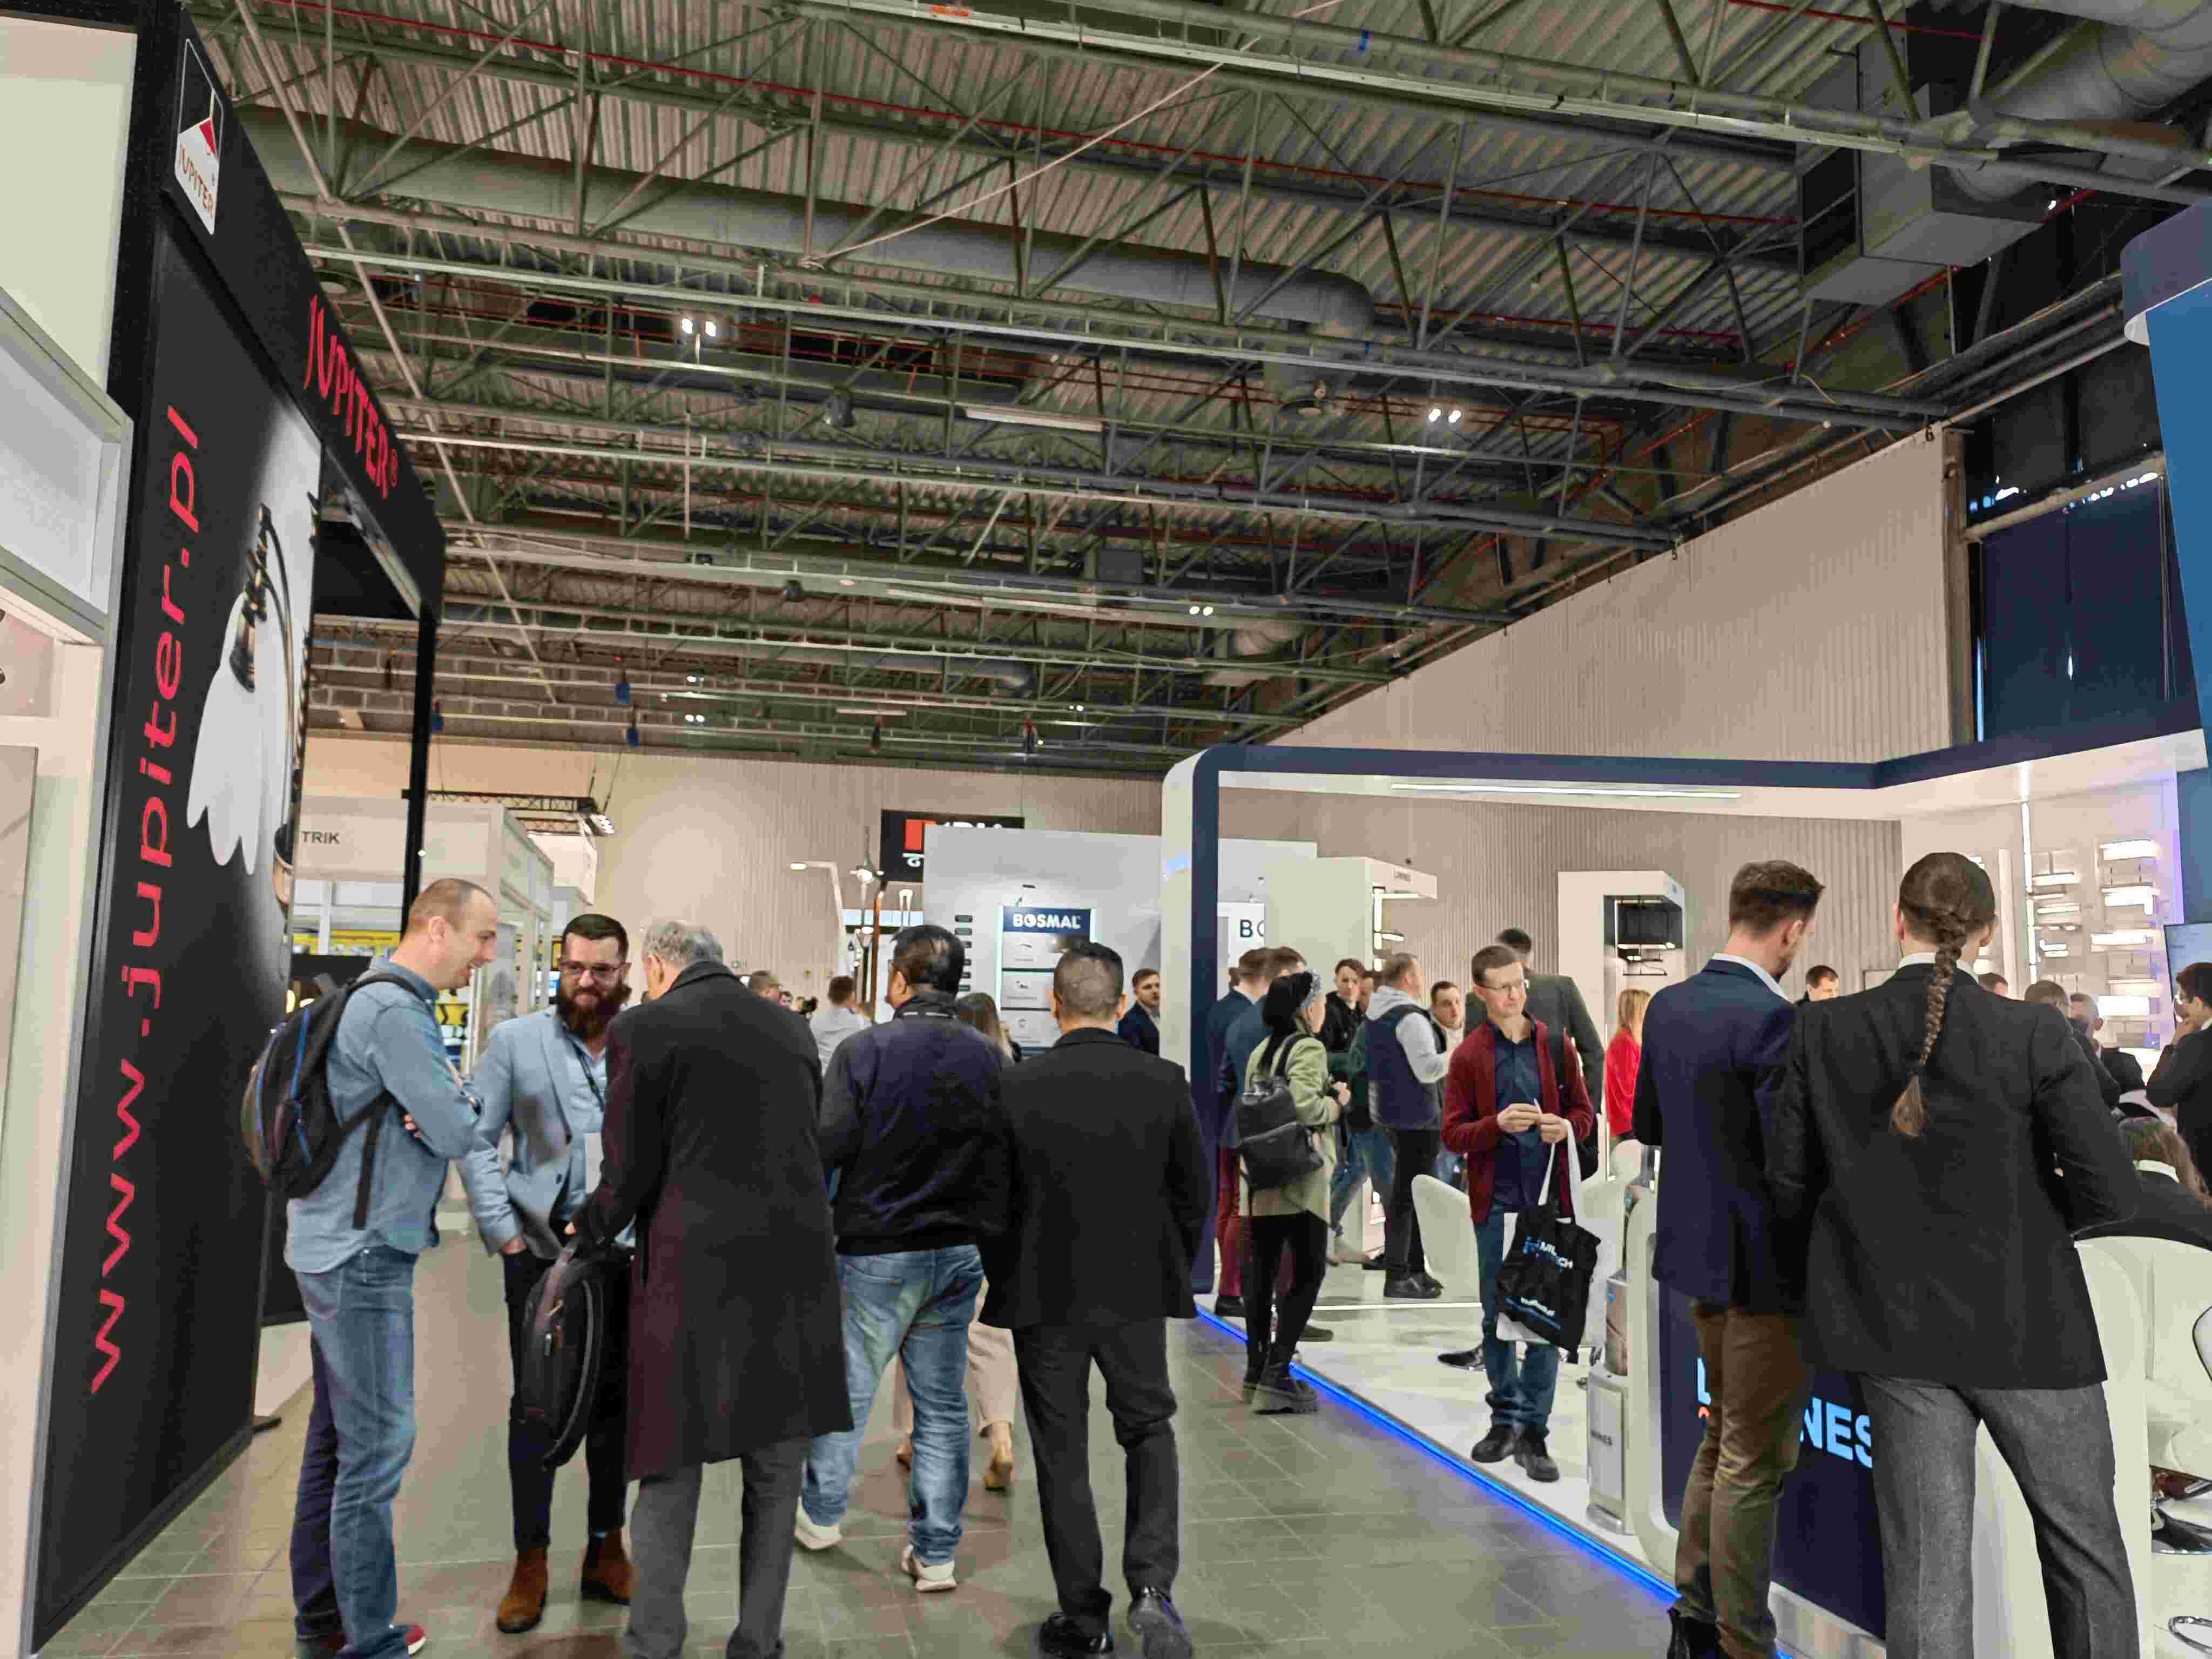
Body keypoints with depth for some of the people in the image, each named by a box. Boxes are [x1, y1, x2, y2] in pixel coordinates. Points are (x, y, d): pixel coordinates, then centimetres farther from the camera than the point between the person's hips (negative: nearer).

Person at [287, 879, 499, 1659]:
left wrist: (446, 1103, -3)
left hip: (345, 1248, 10)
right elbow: (457, 1134, -18)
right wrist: (467, 1098, 2)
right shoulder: (395, 1015, -18)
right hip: (362, 1253, -10)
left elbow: (425, 1114, 17)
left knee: (338, 1434, 16)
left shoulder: (376, 1002, 15)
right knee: (378, 1440, -3)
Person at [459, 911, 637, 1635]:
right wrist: (503, 1234, -5)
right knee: (536, 1405, 7)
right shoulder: (515, 1040, -2)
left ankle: (606, 1550, 27)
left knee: (615, 1404, 11)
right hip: (541, 1250, -1)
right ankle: (530, 1563, 22)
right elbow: (476, 1140, 0)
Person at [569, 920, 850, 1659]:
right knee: (775, 1474, 15)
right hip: (794, 1268, 4)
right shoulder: (790, 1026, 10)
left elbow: (630, 1173, -5)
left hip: (693, 1273, -4)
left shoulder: (643, 1028, -4)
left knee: (671, 1470, 11)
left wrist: (588, 1230, 13)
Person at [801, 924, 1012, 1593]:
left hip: (877, 1253, -3)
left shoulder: (864, 1051, -12)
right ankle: (936, 1552, 18)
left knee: (849, 1388, 15)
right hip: (959, 1255, 3)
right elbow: (1003, 1163, 3)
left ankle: (822, 1514, 34)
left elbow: (826, 1149, -12)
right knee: (943, 1403, 11)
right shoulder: (991, 1060, -1)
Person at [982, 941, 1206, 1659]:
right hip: (1137, 1291, 1)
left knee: (1062, 1453, 12)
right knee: (1149, 1430, 18)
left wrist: (1002, 1280, 12)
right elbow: (1194, 1191, 0)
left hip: (1045, 1295, -1)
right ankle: (1152, 1585, 2)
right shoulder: (1165, 1082, -8)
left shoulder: (1015, 1087, -12)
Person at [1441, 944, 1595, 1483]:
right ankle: (1504, 1420, 26)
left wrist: (1566, 1126, -12)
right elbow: (1452, 1133, -3)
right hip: (1495, 1202, -1)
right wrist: (1499, 1124, -21)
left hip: (1549, 1200, 1)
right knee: (1497, 1314, 9)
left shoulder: (1555, 1047, 5)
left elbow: (1586, 1114, 10)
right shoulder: (1468, 1055, -1)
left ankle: (1533, 1433, 11)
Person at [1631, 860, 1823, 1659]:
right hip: (1762, 1263, -8)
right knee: (1756, 1463, 5)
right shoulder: (1772, 1018, -22)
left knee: (1723, 1435, 24)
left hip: (1697, 1248, 8)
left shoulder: (1669, 1005, 3)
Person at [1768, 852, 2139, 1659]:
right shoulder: (2034, 1033, -14)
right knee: (2086, 1554, 19)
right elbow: (2110, 1191, -13)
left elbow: (1789, 1183, -1)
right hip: (2027, 1327, -2)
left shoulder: (1822, 1032, -7)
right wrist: (2026, 1213, 8)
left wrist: (1824, 1282, 15)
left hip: (1898, 1328, 2)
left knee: (1926, 1569, 11)